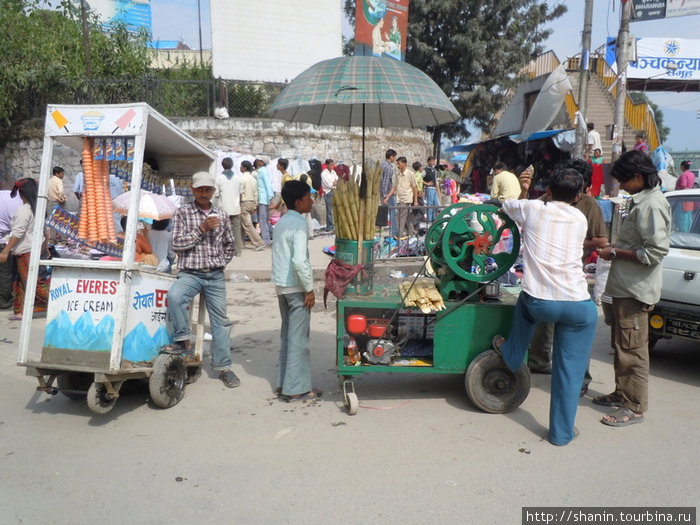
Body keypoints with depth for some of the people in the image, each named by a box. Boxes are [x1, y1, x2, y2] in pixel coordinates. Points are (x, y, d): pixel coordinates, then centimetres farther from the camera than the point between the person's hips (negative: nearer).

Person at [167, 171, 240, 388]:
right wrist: (201, 229, -13)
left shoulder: (221, 215, 11)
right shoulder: (183, 213, 2)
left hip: (216, 276, 3)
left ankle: (224, 367, 16)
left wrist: (221, 262, 10)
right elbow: (176, 244, -7)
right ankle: (183, 340, -12)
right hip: (190, 273, -3)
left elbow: (230, 244, 23)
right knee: (174, 296, -33)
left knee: (221, 320, 5)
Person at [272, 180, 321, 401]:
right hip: (295, 286, -9)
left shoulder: (281, 222, 12)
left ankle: (284, 383, 25)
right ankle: (296, 389, 7)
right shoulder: (299, 225, -15)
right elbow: (300, 260, -25)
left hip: (281, 285, 9)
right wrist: (309, 289, -16)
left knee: (287, 335, 16)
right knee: (299, 338, 0)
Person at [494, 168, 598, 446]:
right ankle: (561, 432, 22)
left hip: (538, 303, 0)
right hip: (579, 307, 1)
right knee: (569, 370, 13)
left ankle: (511, 356, 50)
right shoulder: (580, 219, 10)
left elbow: (506, 205, 26)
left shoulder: (532, 209, 5)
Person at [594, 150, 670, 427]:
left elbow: (655, 251, -24)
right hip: (625, 287, 11)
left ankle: (635, 407, 6)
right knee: (621, 345, 19)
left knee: (632, 349, -3)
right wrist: (615, 248, 11)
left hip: (635, 290, -11)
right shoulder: (642, 201, 14)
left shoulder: (652, 205, -18)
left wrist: (615, 253, -17)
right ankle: (622, 393, 32)